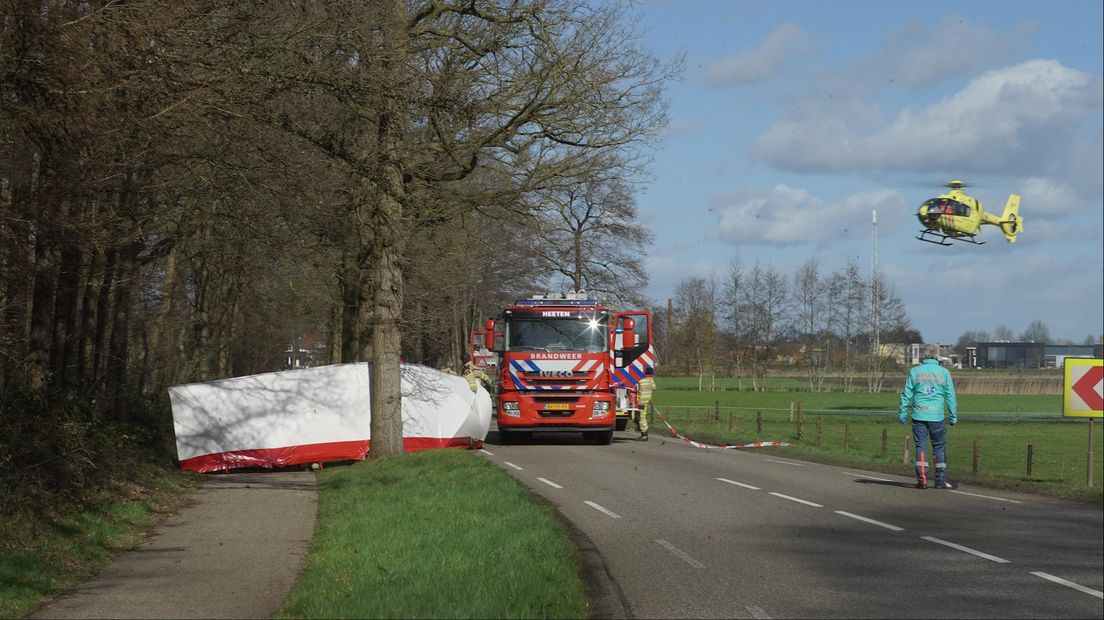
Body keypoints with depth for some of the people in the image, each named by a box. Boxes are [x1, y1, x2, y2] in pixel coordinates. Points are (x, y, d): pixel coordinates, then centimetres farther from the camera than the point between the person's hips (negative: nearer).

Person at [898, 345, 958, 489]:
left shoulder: (914, 371, 3)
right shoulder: (944, 372, 2)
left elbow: (906, 394, 3)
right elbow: (950, 395, 4)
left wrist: (903, 412, 10)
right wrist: (953, 415, 11)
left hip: (919, 416, 0)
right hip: (937, 416, 0)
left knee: (921, 446, 4)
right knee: (939, 447, 8)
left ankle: (922, 479, 0)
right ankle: (941, 479, 7)